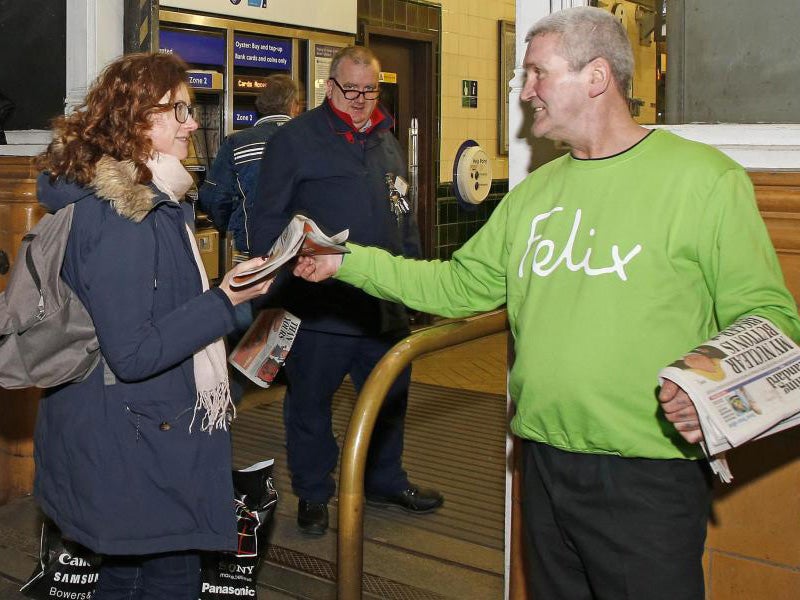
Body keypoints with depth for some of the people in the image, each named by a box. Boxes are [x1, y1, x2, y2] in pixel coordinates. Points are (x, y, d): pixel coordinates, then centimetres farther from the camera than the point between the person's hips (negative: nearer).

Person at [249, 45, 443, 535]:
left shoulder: (387, 142, 15)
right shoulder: (295, 140, -5)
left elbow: (405, 216, 23)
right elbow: (269, 220, -6)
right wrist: (275, 286, -12)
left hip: (387, 302, 6)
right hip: (319, 305, -5)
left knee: (391, 394, 16)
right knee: (311, 401, 7)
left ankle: (385, 480, 35)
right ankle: (312, 494, 24)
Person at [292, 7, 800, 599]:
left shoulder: (704, 178, -8)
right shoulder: (534, 193, 12)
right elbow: (459, 285, 15)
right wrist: (347, 261, 11)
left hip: (649, 477, -6)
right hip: (545, 464, 6)